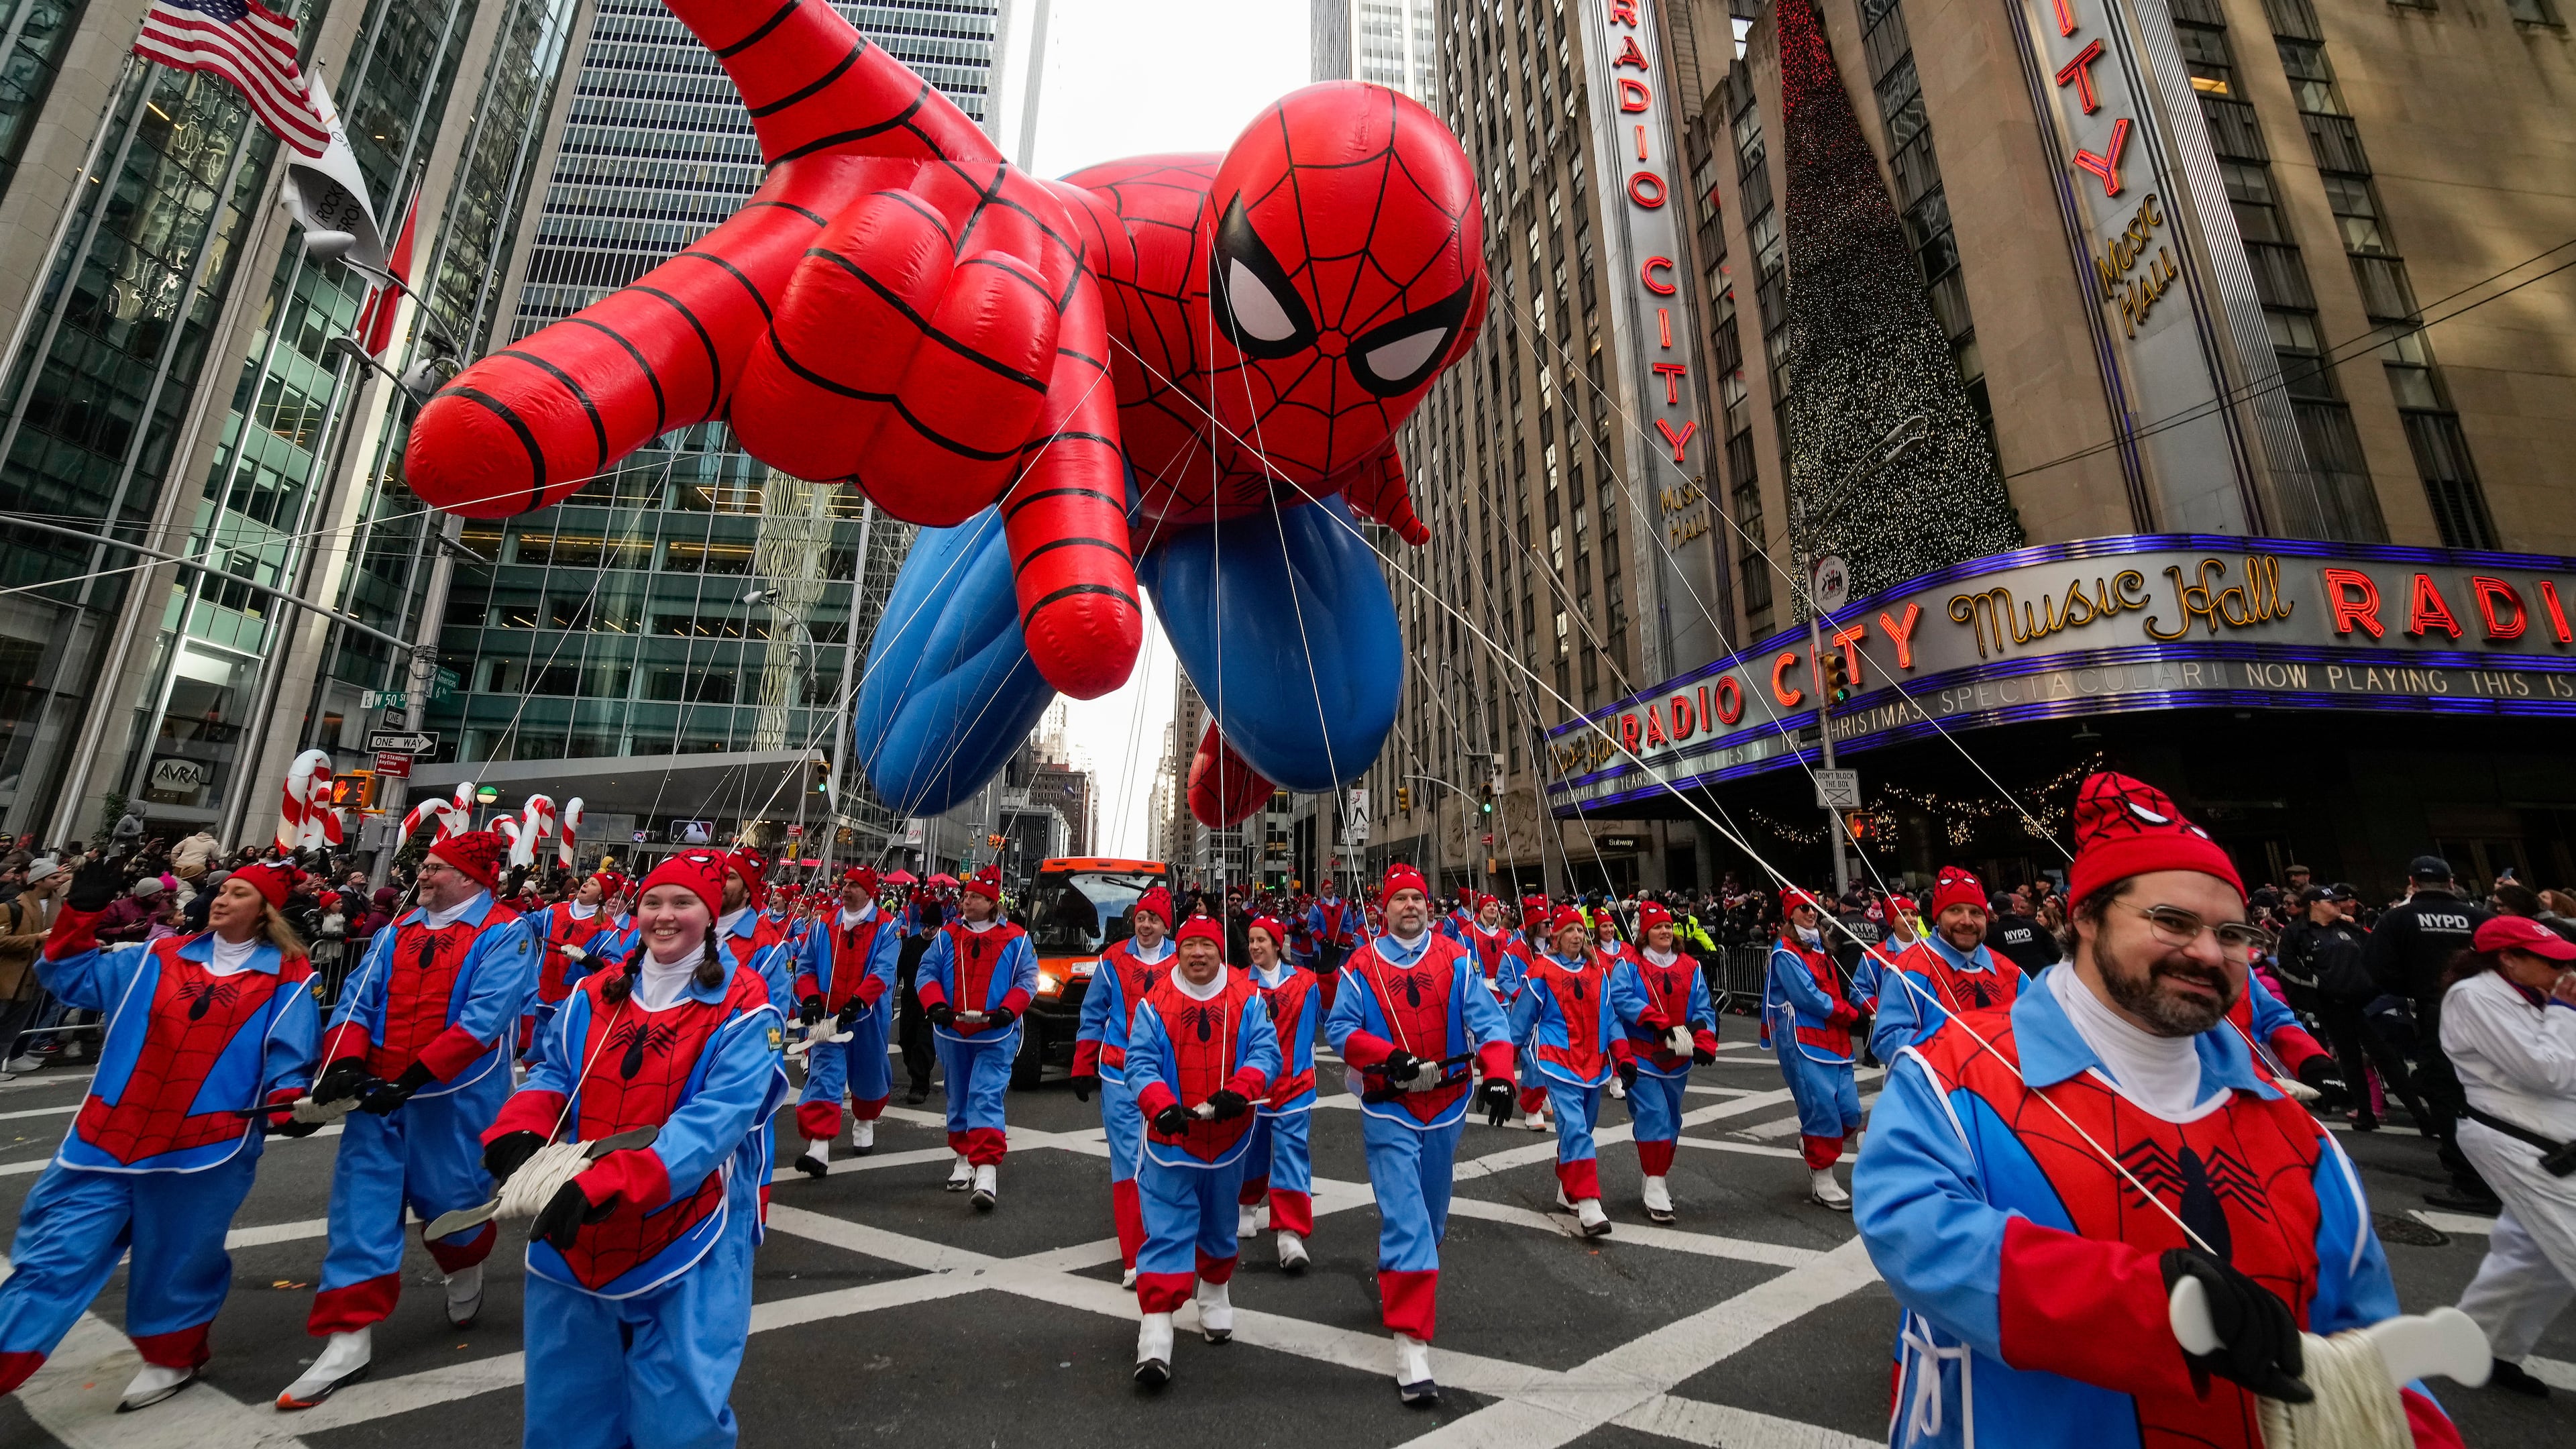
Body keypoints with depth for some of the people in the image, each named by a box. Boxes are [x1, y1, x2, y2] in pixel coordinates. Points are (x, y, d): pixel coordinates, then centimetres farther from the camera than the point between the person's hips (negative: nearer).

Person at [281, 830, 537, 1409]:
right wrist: (345, 1059, -12)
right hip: (380, 1090, 5)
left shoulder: (505, 934, -11)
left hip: (455, 1094, -5)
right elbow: (359, 997, 6)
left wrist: (416, 1074, -25)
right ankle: (350, 1337, 14)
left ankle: (465, 1269, 40)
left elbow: (484, 1017, -20)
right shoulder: (400, 931, 9)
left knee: (448, 1199, 7)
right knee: (363, 1200, 3)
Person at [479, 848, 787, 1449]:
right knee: (565, 1398, 23)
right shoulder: (593, 996, 4)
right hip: (575, 1232, 5)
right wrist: (518, 1130, -14)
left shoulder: (742, 1008, -16)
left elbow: (715, 1120, -23)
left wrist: (608, 1182, -32)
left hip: (687, 1239, -5)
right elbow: (552, 1075, 7)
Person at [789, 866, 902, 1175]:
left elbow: (883, 972, -17)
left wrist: (857, 1001, -29)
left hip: (867, 1018, -1)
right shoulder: (823, 926, 4)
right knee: (824, 1076, -9)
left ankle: (864, 1124, 42)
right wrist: (810, 998, -9)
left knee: (868, 1074, 16)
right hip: (826, 1016, 2)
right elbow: (806, 967, 7)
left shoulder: (886, 929, -8)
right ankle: (818, 1148, -9)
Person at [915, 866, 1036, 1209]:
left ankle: (987, 1171, -13)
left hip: (996, 1036, -4)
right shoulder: (947, 936, 7)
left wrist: (1008, 1010, -18)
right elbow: (928, 972, 2)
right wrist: (935, 1005, -15)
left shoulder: (1015, 939, -2)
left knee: (986, 1097, -12)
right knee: (958, 1097, 16)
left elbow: (1027, 979, -4)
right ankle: (964, 1157, 33)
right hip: (953, 1033, 4)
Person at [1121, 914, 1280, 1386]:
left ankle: (1215, 1296, 46)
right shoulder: (1154, 1002, -8)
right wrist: (1161, 1106, -27)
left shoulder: (1248, 999, -6)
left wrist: (1238, 1090, -28)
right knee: (1167, 1230, -4)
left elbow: (1266, 1052, -12)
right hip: (1170, 1135, -2)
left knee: (1220, 1225, 21)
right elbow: (1140, 1061, -11)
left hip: (1230, 1135, 2)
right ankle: (1155, 1330, 6)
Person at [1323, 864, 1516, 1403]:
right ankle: (1411, 1344, -1)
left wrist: (1497, 1075, -22)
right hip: (1388, 1109, -3)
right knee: (1405, 1217, -9)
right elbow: (1338, 1028, -7)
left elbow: (1487, 1020, -7)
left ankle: (1397, 1278, 49)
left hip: (1447, 1103, 3)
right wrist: (1387, 1055, -21)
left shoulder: (1456, 960, -2)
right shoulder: (1362, 965, -5)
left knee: (1431, 1212, 21)